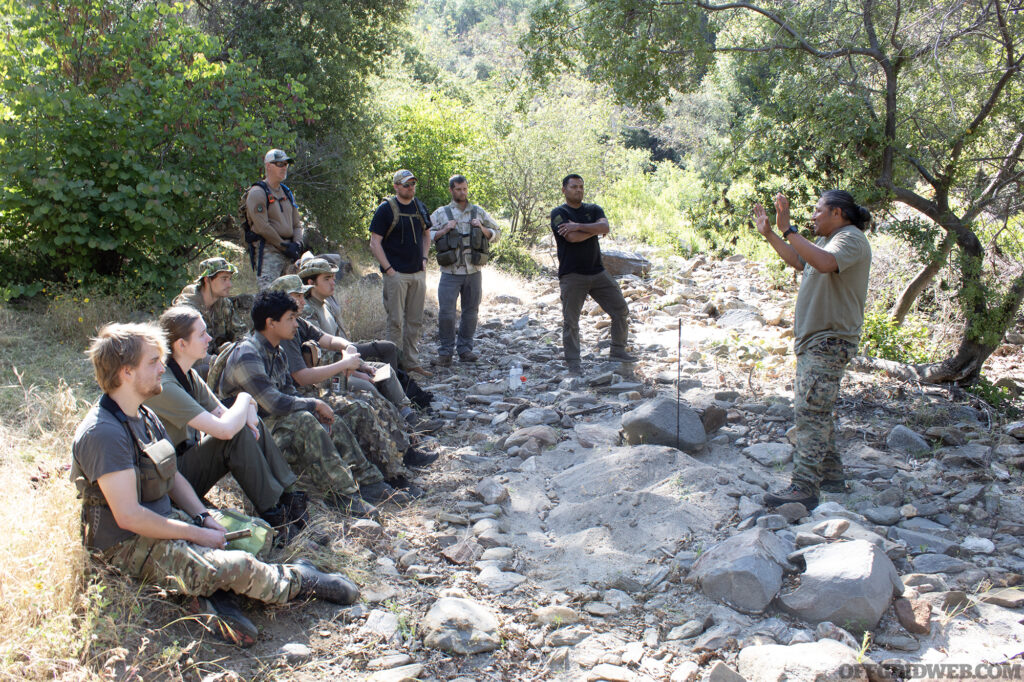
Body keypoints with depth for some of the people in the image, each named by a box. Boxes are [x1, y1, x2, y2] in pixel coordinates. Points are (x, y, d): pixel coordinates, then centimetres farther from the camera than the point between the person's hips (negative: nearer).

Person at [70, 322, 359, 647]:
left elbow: (173, 478, 13)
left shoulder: (144, 416, 8)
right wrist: (197, 534, -19)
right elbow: (128, 516, -26)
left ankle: (213, 592, -19)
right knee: (239, 565, -20)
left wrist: (204, 518, -3)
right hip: (129, 547, -10)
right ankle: (297, 580, 5)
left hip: (167, 521, 10)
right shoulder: (103, 434, -23)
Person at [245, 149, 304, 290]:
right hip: (268, 250, -8)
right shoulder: (257, 192, -5)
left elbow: (297, 222, 20)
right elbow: (262, 227, -13)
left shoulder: (286, 192, 20)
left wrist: (297, 244, 1)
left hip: (288, 251, 8)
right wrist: (285, 246, -11)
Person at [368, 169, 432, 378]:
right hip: (396, 274, -6)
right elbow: (375, 243, -8)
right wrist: (388, 269, -13)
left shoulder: (420, 207, 12)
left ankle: (412, 362, 17)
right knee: (396, 321, -3)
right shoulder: (386, 209, -6)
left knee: (415, 321, 9)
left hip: (418, 273, 6)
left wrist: (424, 259, 10)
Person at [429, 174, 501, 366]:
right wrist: (444, 231, -11)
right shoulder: (441, 213, 5)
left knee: (470, 312, 8)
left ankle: (465, 349, 19)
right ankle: (445, 352, 4)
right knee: (446, 312, -8)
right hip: (450, 273, -3)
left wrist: (483, 229, -4)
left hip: (474, 272, 3)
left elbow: (497, 234, 15)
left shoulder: (479, 212, 12)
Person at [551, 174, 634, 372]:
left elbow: (605, 227, -9)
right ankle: (573, 364, 6)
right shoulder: (558, 213, -2)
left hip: (598, 272, 5)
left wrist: (578, 226, -18)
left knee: (621, 310, 5)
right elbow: (572, 237, -18)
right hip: (572, 276, -5)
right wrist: (595, 229, -5)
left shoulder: (593, 210, 12)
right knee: (570, 321, -2)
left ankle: (618, 351, 19)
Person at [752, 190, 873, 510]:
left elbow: (825, 262, -33)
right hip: (814, 339, 11)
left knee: (810, 411, -15)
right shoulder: (827, 240, 19)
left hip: (830, 342, -11)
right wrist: (769, 234, 26)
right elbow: (799, 262, 32)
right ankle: (831, 474, 27)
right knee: (816, 409, 16)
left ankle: (804, 488, -15)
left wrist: (788, 230, -31)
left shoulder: (851, 239, -13)